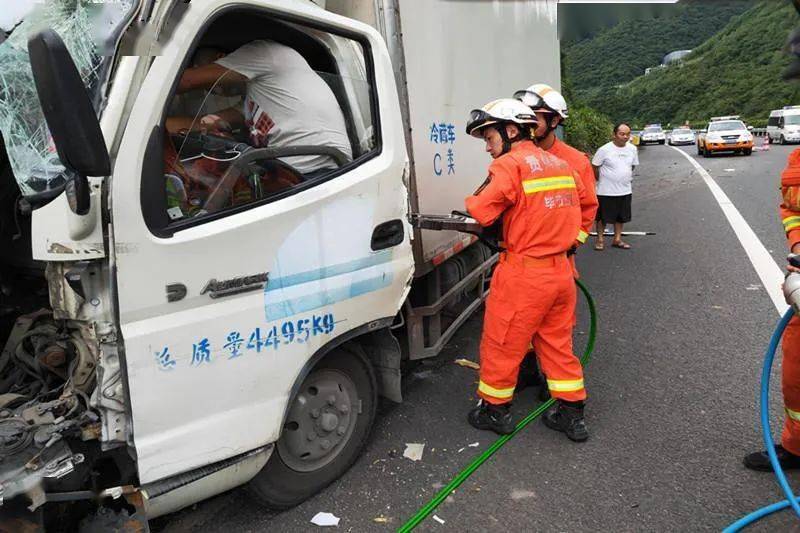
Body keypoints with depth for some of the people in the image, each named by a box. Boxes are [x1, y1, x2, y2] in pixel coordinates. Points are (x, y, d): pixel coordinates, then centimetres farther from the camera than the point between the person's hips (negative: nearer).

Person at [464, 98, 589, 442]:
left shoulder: (510, 165, -13)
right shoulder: (559, 163, 12)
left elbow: (481, 211, -20)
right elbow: (570, 213, 17)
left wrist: (471, 203, 1)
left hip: (523, 274, -8)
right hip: (560, 271, 8)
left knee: (501, 344, 9)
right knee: (558, 343, 18)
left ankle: (494, 409, 24)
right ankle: (572, 414, 26)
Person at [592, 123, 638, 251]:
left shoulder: (632, 149, 2)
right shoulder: (604, 150, -15)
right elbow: (594, 167, -7)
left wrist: (626, 177, 14)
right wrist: (601, 181, 2)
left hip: (625, 190, 5)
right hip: (606, 191, -5)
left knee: (621, 217, 13)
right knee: (602, 217, 4)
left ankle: (617, 239, 26)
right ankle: (600, 239, 19)